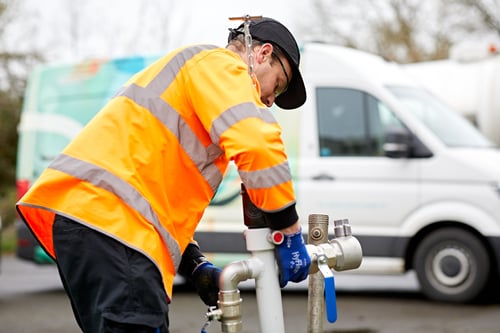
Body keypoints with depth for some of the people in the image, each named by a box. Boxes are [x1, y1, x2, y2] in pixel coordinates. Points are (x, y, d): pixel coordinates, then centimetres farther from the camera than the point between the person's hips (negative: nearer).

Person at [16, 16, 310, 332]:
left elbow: (166, 189, 33)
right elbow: (257, 148, -15)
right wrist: (292, 234, -5)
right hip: (106, 213, -11)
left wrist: (197, 266, 21)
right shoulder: (221, 64, 3)